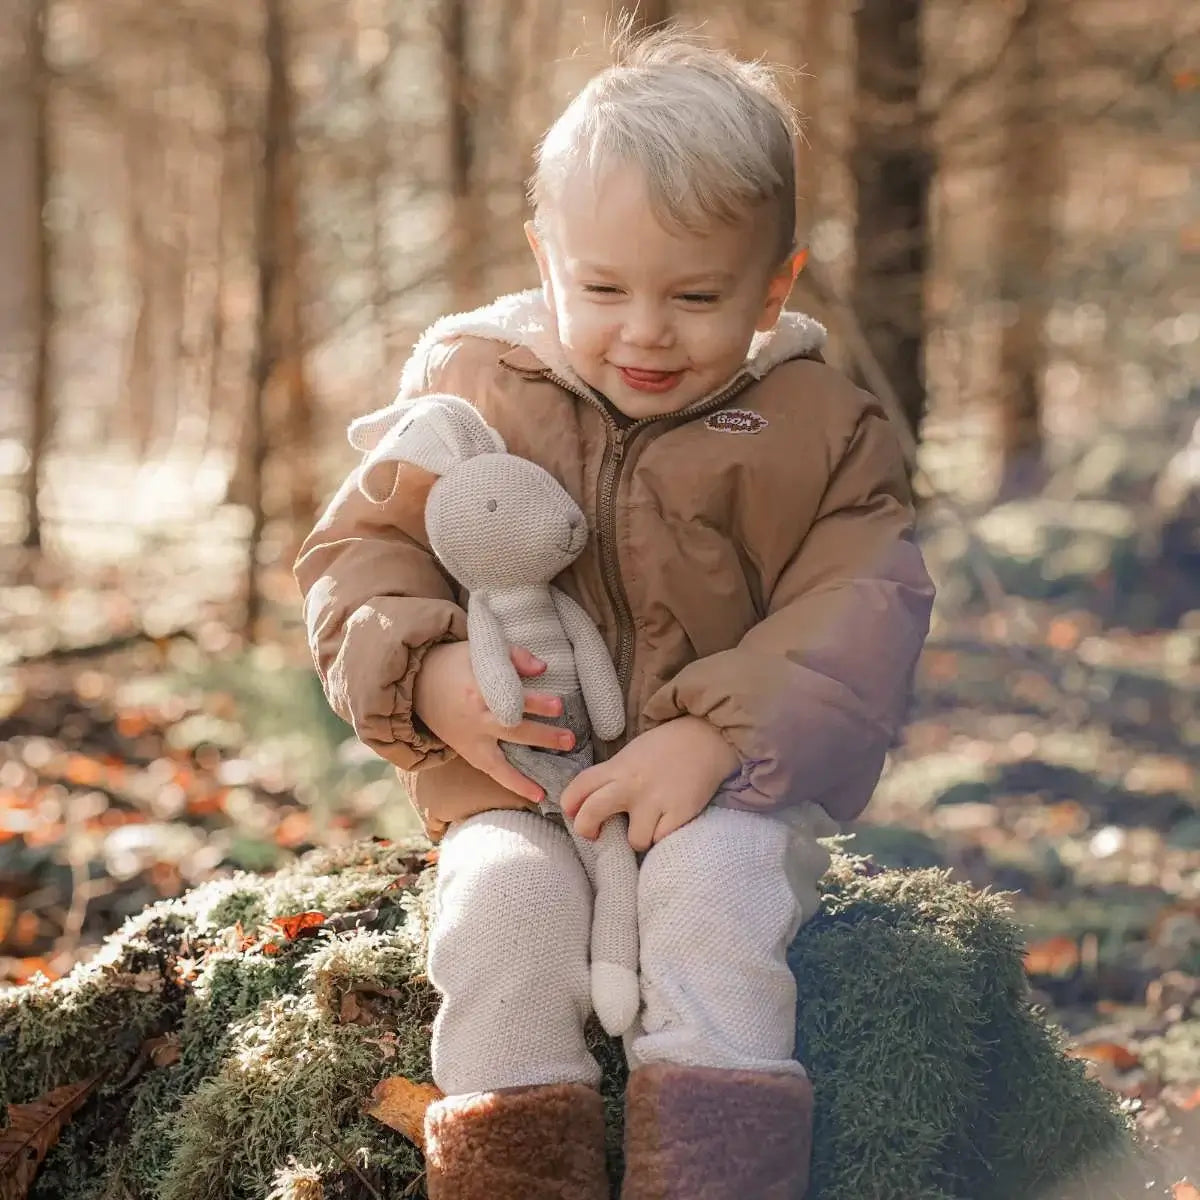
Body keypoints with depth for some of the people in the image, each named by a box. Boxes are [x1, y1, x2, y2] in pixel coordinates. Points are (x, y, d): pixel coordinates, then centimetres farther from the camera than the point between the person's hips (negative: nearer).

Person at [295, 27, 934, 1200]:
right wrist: (427, 677, -11)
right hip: (513, 782, 1)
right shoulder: (467, 385, 4)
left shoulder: (816, 428, 0)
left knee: (713, 884, -31)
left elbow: (856, 614, -7)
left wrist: (716, 736, -21)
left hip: (730, 788, -1)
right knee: (502, 898, -29)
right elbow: (360, 545, 9)